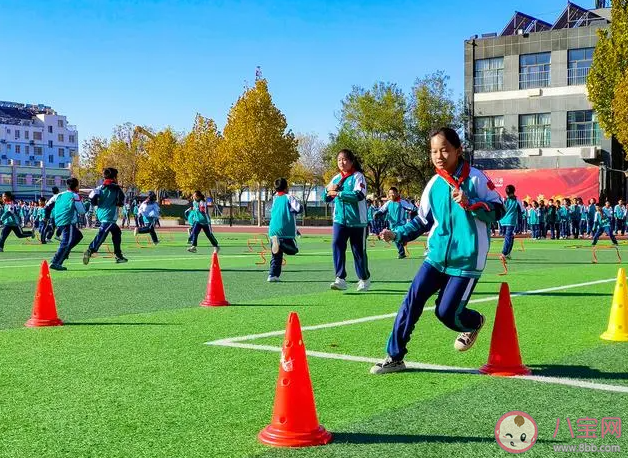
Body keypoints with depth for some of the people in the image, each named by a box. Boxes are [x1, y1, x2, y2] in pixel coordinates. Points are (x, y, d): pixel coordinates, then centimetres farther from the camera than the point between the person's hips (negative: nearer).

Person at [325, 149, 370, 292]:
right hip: (340, 219, 4)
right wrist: (329, 190, -6)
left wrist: (339, 194, -22)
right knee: (336, 244, -14)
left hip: (357, 220, -4)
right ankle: (340, 279, -14)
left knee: (359, 250, 6)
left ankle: (364, 279, 25)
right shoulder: (336, 179, 11)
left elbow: (359, 195, -22)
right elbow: (327, 198, 16)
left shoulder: (358, 176, -7)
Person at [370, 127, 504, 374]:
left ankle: (474, 322, 31)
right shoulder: (434, 184, 5)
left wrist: (469, 203, -22)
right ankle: (394, 356, -1)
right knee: (413, 298, -9)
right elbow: (423, 220, 14)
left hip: (466, 259, -4)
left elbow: (497, 211, -7)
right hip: (437, 255, 4)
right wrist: (397, 234, 1)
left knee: (446, 312, -4)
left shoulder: (475, 178, -7)